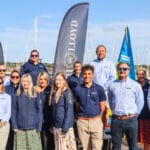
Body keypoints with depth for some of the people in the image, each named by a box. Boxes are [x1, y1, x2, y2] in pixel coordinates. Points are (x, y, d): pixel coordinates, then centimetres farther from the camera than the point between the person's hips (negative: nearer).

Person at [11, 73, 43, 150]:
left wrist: (39, 126, -6)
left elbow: (39, 111, 0)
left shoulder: (35, 94, 2)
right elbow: (14, 111, 6)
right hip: (20, 129, 1)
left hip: (33, 128, -1)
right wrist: (14, 126, -2)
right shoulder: (17, 95, 5)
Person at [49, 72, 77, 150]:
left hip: (64, 125, -7)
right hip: (56, 125, 7)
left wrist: (65, 127, -19)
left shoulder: (67, 92, -9)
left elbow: (69, 110, -15)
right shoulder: (54, 92, 11)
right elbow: (53, 110, 14)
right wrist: (53, 125, 10)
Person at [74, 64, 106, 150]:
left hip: (96, 121, -1)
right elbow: (77, 106, 13)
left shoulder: (99, 89, 1)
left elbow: (102, 107, 4)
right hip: (82, 121, 2)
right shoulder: (78, 89, 6)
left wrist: (98, 119, 5)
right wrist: (81, 117, 7)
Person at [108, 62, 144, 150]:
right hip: (116, 120, 2)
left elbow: (140, 103, 4)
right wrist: (115, 111, 11)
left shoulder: (135, 85, -1)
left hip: (131, 120, -2)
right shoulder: (112, 85, 5)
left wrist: (134, 114, 5)